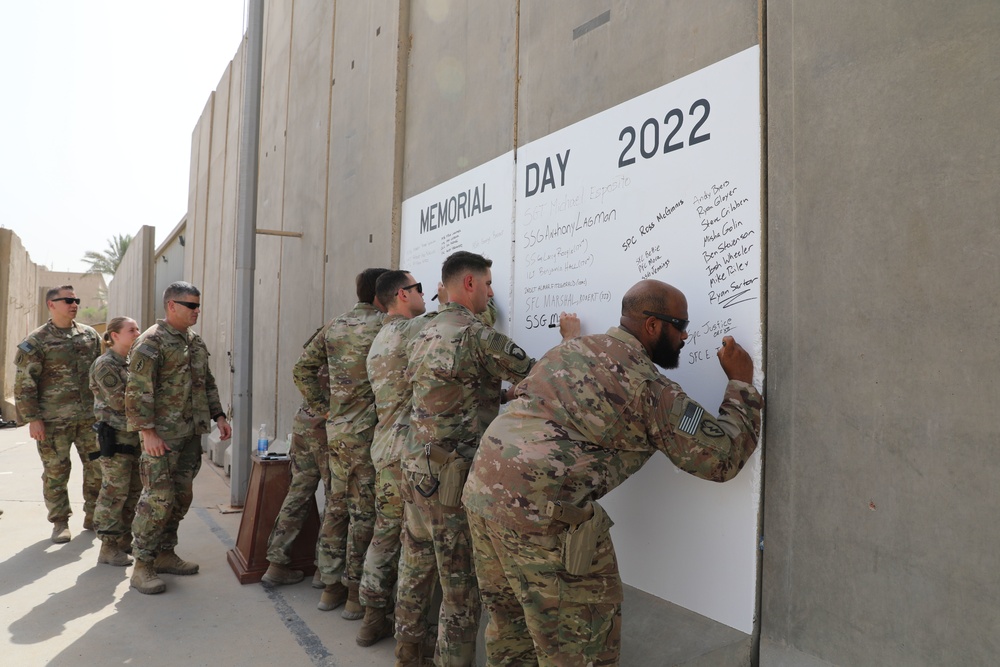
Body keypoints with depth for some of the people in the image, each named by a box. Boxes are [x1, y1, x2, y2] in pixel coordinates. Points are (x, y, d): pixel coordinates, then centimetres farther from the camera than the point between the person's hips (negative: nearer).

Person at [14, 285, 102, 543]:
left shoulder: (90, 335, 9)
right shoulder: (36, 341, -5)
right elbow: (24, 383, -6)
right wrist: (32, 419, -10)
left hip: (89, 417, 4)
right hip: (54, 422, -4)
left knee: (98, 468, 7)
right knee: (56, 473, 5)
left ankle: (93, 517, 23)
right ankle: (60, 523, 19)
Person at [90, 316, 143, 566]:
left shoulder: (131, 363, 15)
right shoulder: (105, 365, -11)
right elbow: (119, 402, -17)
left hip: (134, 435, 9)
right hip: (115, 436, -9)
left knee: (134, 490, 12)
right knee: (115, 491, -4)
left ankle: (123, 540, 23)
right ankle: (108, 548, 5)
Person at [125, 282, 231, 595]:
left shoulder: (195, 342, 15)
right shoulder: (151, 342, -11)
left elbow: (207, 383, 22)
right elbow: (137, 391, -16)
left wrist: (218, 415, 14)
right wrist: (147, 432, -19)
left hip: (191, 434, 8)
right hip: (162, 436, -8)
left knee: (181, 497, 13)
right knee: (158, 499, -7)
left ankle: (165, 554, 26)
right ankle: (142, 566, 5)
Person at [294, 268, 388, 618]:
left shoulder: (335, 326, 10)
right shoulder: (382, 325, -12)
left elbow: (302, 369, 13)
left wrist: (319, 406, 15)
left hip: (336, 431, 7)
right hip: (367, 432, -7)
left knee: (336, 506, 14)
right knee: (364, 512, 2)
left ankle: (331, 586, 25)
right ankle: (356, 592, 12)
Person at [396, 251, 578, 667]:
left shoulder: (423, 336, 10)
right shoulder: (477, 335, -16)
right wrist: (570, 339, 5)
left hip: (415, 466, 8)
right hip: (452, 476, -8)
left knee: (416, 566, 20)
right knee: (461, 583, 4)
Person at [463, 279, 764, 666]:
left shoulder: (571, 349, 16)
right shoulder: (649, 384, -6)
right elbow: (722, 458, -2)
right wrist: (741, 383, 10)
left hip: (481, 489, 8)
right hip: (545, 514, -8)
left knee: (511, 627, 24)